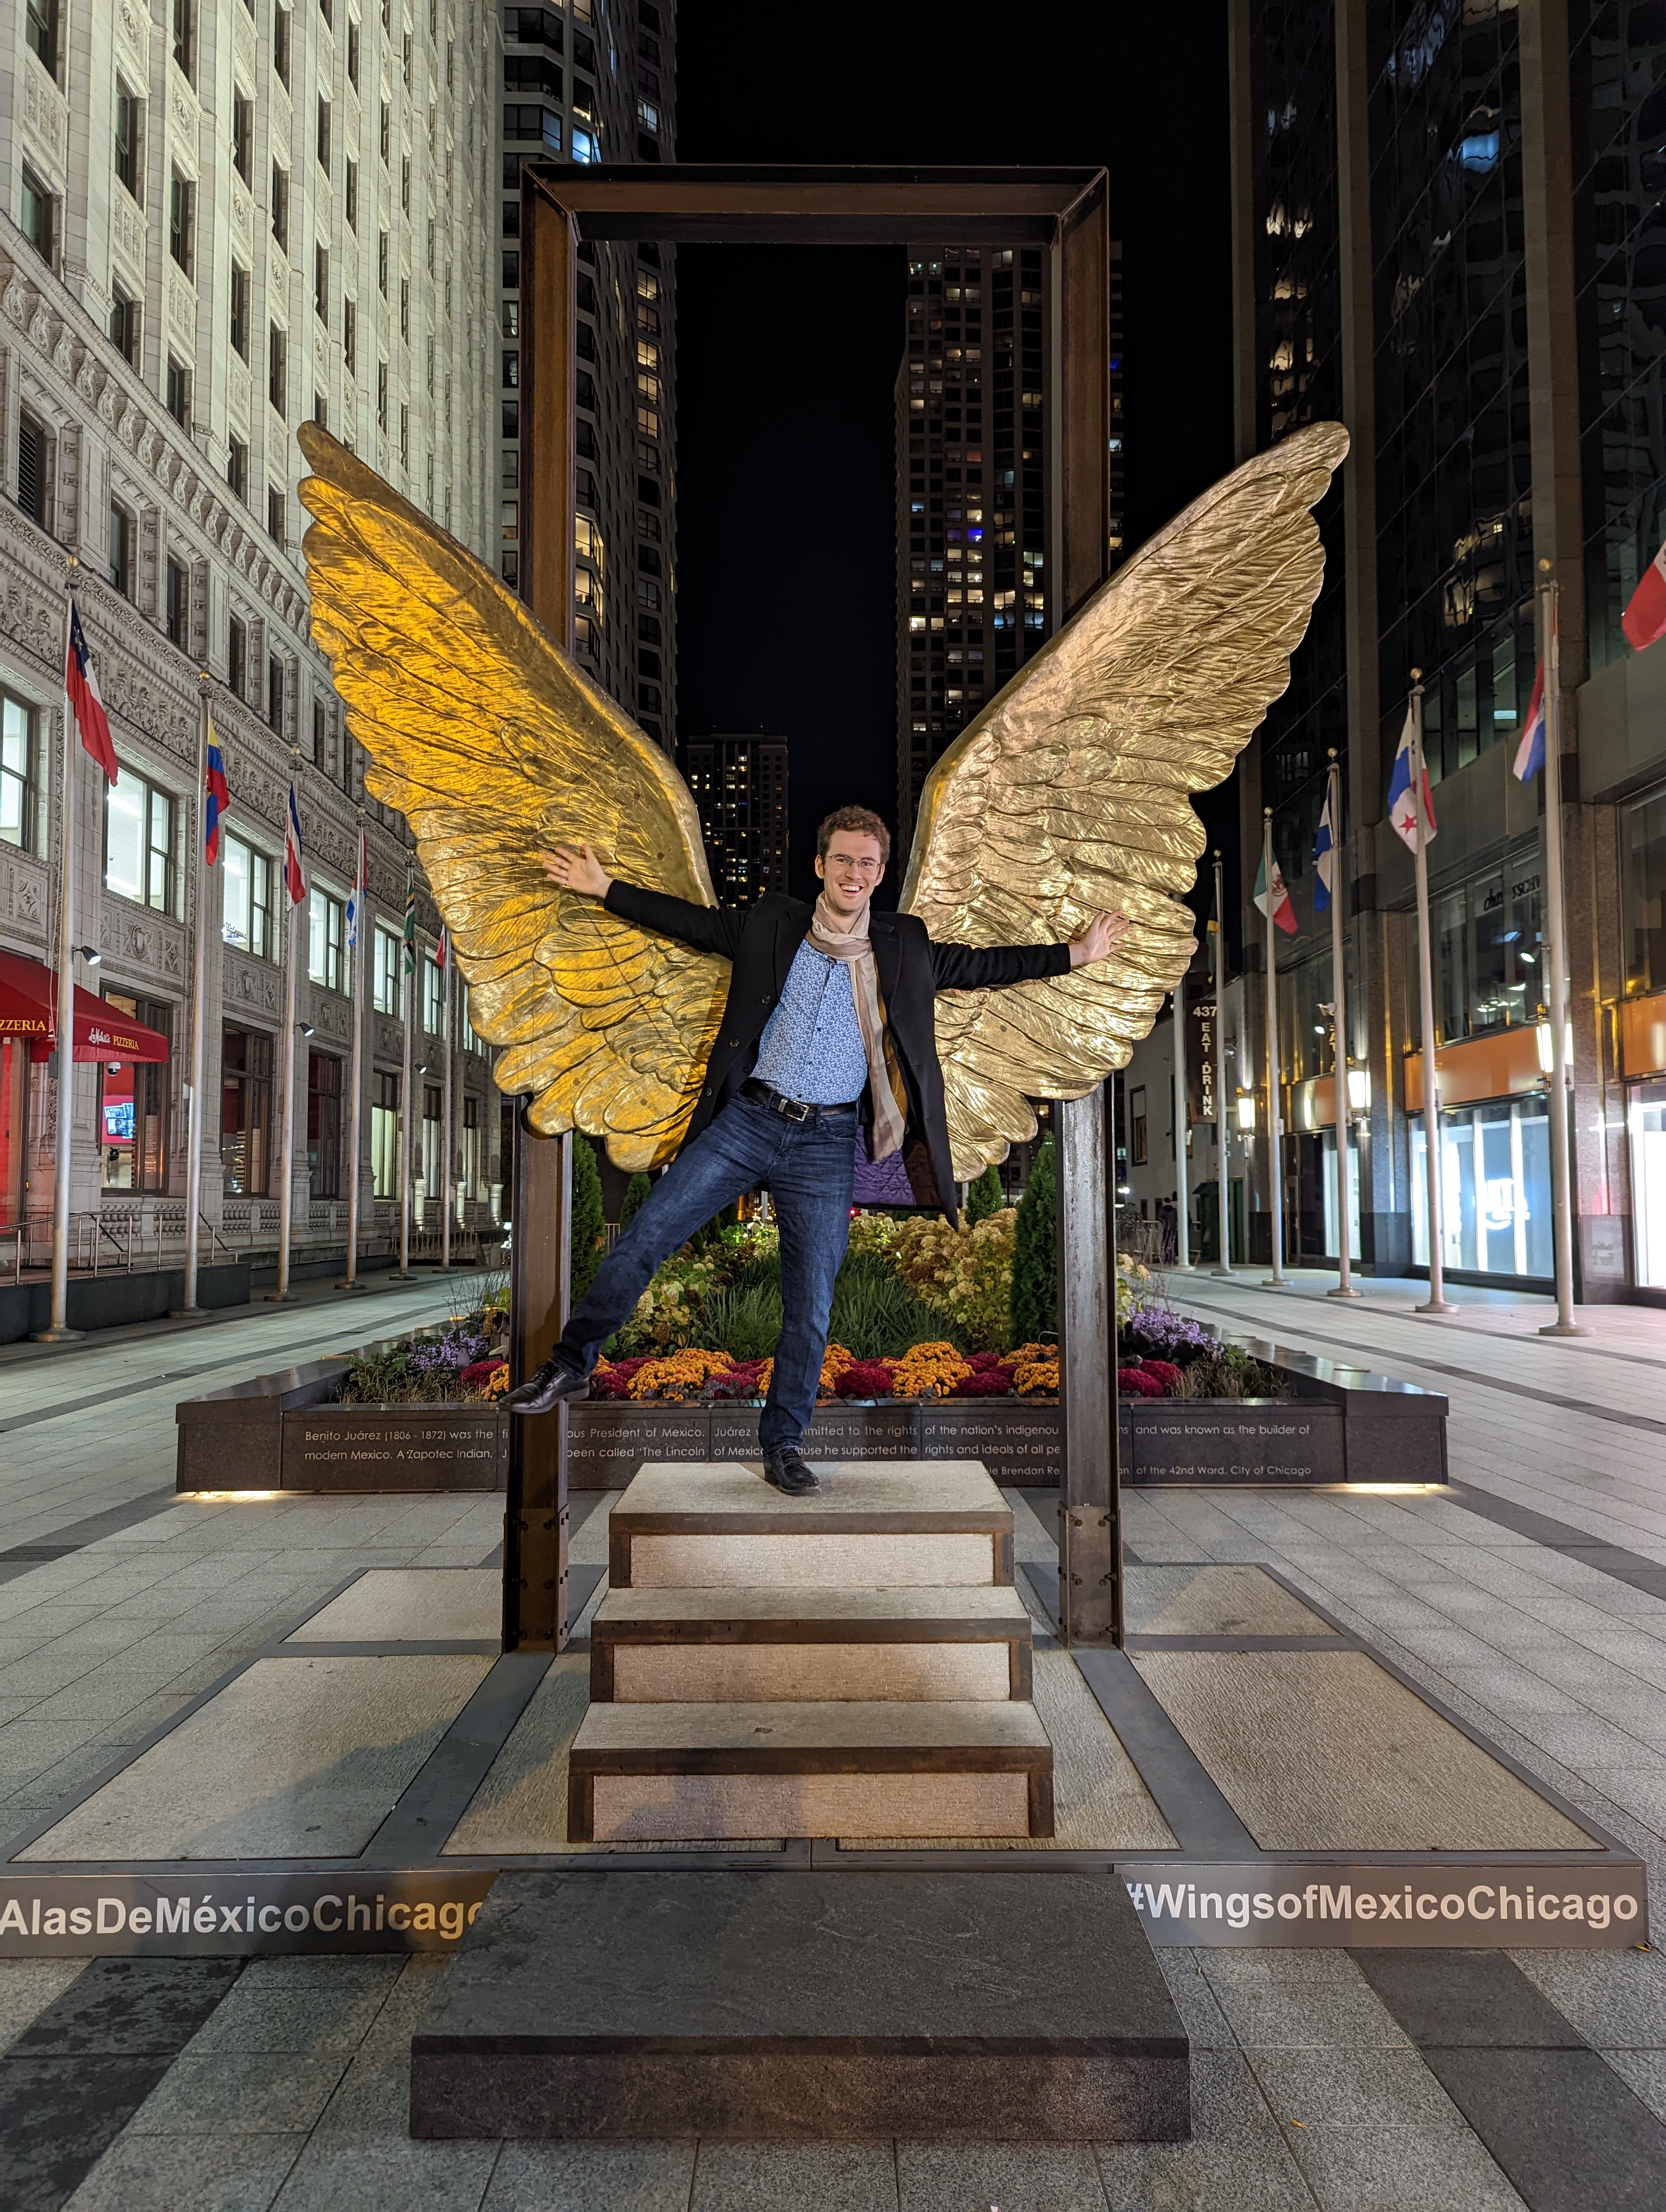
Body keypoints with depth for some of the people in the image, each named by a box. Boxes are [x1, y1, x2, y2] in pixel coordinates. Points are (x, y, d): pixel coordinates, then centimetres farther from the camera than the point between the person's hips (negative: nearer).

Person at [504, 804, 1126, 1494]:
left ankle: (783, 1448, 17)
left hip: (826, 1144, 0)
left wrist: (1074, 953, 14)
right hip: (747, 1121, 0)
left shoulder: (905, 947, 9)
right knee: (643, 1238, -5)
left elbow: (979, 965, 15)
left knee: (811, 1305, 3)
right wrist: (605, 888, 11)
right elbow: (691, 920, 12)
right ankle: (572, 1364, 13)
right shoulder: (772, 925, 7)